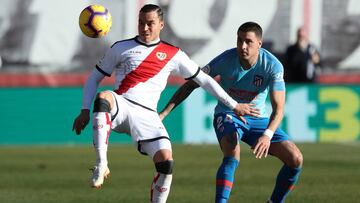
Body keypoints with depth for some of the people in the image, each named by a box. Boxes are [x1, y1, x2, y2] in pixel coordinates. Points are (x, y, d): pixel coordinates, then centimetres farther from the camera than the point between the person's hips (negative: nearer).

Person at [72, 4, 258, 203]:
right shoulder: (121, 48, 11)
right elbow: (94, 78, 16)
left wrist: (234, 105, 19)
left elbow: (203, 80, 20)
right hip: (120, 106, -1)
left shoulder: (173, 54, 13)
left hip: (147, 116, 1)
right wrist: (85, 111, 4)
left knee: (166, 162, -19)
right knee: (103, 97, -38)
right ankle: (101, 164, -39)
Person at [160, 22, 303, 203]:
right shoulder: (225, 60, -21)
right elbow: (191, 85, -11)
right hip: (227, 115, -3)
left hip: (258, 119, 3)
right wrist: (164, 113, -19)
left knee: (295, 159, -10)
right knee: (232, 154, -35)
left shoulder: (273, 65, -19)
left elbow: (278, 108, -24)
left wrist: (267, 135, -43)